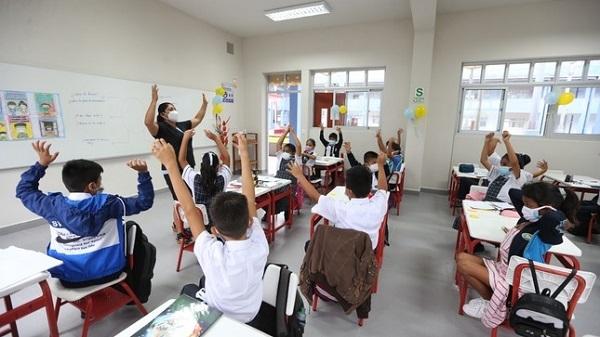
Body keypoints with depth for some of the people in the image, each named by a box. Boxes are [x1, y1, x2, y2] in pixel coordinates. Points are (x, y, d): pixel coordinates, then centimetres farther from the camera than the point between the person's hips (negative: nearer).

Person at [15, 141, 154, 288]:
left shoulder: (54, 205, -11)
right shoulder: (107, 203, -18)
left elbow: (23, 189, 9)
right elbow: (144, 201, -10)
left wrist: (41, 164, 5)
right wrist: (143, 173, -13)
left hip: (67, 278, 3)